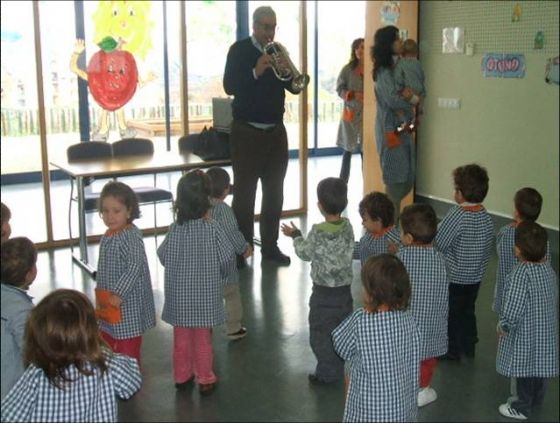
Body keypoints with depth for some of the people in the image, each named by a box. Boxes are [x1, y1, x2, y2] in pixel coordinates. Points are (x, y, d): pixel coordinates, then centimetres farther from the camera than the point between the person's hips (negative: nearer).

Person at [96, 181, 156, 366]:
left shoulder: (131, 236, -21)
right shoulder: (108, 236, 6)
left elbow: (135, 267, -29)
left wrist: (119, 293, -33)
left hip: (128, 303, -9)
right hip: (109, 303, 9)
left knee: (128, 352, 2)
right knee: (107, 346, 21)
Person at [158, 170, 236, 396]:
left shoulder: (175, 228, -12)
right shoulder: (212, 228, -17)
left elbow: (164, 256, -1)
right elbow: (227, 258, -12)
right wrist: (220, 277, 8)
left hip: (179, 292, 2)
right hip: (205, 293, -2)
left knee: (181, 336, 17)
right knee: (202, 338, 12)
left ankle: (181, 375, 30)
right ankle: (205, 379, 22)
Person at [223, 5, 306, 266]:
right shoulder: (239, 50, -4)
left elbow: (295, 88, 4)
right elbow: (229, 86, -16)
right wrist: (255, 72, -28)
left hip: (275, 132, 5)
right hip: (246, 132, -5)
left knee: (275, 192, 8)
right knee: (244, 192, -1)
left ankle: (270, 245, 18)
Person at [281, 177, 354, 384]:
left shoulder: (318, 232, -21)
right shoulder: (347, 226, -6)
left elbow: (305, 253, -6)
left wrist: (296, 236, 11)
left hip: (323, 292, -6)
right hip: (345, 289, 6)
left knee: (321, 332, 9)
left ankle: (327, 373, 16)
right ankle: (343, 368, 31)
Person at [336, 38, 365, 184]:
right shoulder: (348, 69, 0)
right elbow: (339, 89, 0)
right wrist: (353, 95, -15)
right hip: (351, 113, 0)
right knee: (348, 149, 9)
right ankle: (342, 183, 16)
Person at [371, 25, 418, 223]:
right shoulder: (384, 71, -11)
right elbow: (393, 100, -20)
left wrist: (409, 95, -10)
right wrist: (412, 99, -2)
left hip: (403, 128, 9)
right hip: (390, 129, -9)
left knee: (408, 178, 10)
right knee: (396, 179, -5)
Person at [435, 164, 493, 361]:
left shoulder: (457, 214, -24)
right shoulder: (486, 217, -4)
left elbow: (439, 243, -23)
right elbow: (488, 249, 5)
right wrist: (479, 265, 17)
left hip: (453, 277, -6)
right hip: (476, 276, 7)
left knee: (451, 313, 9)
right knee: (468, 311, 21)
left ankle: (452, 350, 20)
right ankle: (468, 346, 32)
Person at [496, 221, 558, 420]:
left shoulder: (520, 273, -28)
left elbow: (512, 313, -28)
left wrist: (502, 327, -12)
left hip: (525, 335, -7)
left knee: (524, 370, 10)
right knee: (538, 367, 24)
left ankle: (522, 408, 27)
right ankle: (536, 399, 43)